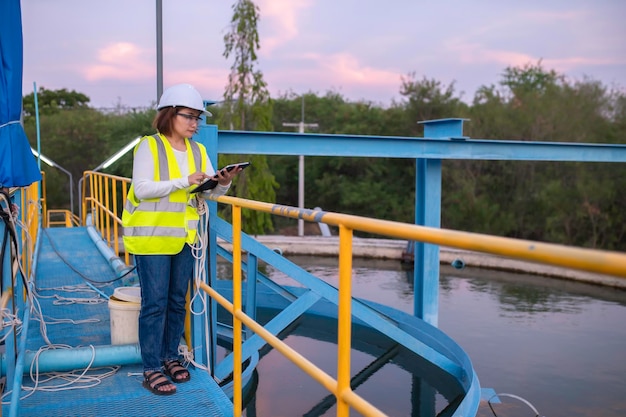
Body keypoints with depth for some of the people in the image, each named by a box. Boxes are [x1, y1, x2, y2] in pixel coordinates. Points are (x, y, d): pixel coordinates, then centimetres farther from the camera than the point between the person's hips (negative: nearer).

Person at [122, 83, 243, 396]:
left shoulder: (198, 151, 9)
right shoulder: (149, 147, -8)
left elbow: (210, 192, 4)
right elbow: (141, 189, -17)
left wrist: (223, 183, -18)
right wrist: (184, 182, -23)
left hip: (184, 237, 6)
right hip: (151, 236, -5)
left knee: (177, 300, 12)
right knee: (155, 303, -4)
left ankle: (170, 357, 26)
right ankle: (151, 369, 6)